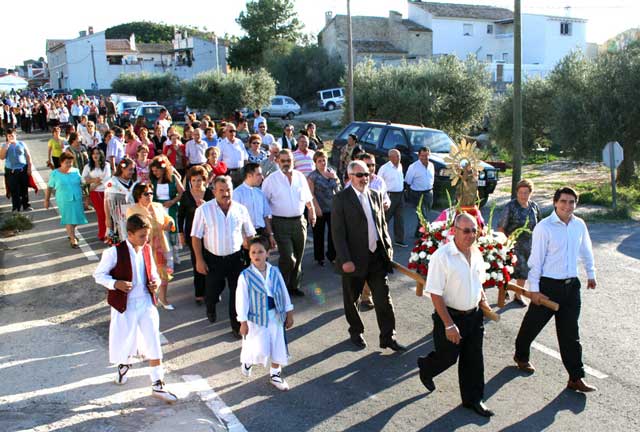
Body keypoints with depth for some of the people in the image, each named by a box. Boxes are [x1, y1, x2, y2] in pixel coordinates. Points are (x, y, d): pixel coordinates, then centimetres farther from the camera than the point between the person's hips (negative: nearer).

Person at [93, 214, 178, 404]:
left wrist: (156, 281, -6)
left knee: (154, 344, -1)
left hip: (147, 303, 3)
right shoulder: (114, 252, -15)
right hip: (125, 305, -3)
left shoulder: (147, 249, 1)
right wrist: (115, 284, -25)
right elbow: (98, 274, -9)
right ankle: (124, 365, 51)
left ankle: (158, 385, 7)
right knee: (125, 341, 15)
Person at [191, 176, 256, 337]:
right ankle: (210, 309, 50)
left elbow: (249, 235, 8)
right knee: (214, 289, 16)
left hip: (235, 257, 1)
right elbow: (196, 237, -5)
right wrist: (199, 260, -9)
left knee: (238, 293, 1)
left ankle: (237, 325, 17)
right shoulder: (203, 210, -8)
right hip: (213, 259, -1)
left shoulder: (240, 209, -1)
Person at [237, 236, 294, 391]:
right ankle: (247, 360, 28)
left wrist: (289, 314, 7)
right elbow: (242, 300, -10)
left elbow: (284, 294, 5)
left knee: (278, 346, 11)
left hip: (276, 316, 4)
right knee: (260, 351, -7)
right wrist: (243, 322, -10)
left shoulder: (275, 272, -3)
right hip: (256, 318, -4)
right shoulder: (245, 276, -13)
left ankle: (275, 374, 32)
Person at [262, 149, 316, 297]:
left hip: (299, 221, 5)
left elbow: (308, 198, 20)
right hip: (281, 223, -4)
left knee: (298, 257, 12)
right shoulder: (271, 180, -4)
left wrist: (312, 212, 15)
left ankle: (294, 286, 27)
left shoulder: (300, 177, 8)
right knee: (287, 258, -10)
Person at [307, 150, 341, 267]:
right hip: (320, 209, -4)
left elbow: (337, 188, 14)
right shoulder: (312, 176, -6)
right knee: (319, 234, 7)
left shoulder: (332, 172, 9)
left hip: (333, 208, 4)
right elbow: (311, 194, -10)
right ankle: (319, 257, 21)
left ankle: (332, 255, 21)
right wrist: (317, 208, -16)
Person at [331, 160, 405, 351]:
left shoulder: (375, 195, 7)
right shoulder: (341, 198, -10)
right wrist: (345, 260, -17)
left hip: (377, 256, 4)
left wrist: (388, 248, 7)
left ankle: (388, 337, 18)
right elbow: (338, 232, -13)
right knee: (352, 299, 13)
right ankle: (356, 332, 34)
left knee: (384, 299, 6)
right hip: (354, 259, -4)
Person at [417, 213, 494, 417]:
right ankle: (425, 368, 42)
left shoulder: (476, 253, 0)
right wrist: (449, 325, -20)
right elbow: (435, 294, -21)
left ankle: (473, 399, 32)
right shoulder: (442, 256, -22)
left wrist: (483, 302, 7)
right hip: (450, 315, -6)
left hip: (474, 315, 6)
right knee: (447, 357, 9)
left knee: (474, 359, 13)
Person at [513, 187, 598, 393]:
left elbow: (586, 250, 19)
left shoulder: (579, 225, 2)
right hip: (548, 285, -4)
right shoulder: (544, 227, -14)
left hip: (572, 285, 4)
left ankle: (576, 378, 14)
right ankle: (521, 356, 38)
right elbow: (536, 259, -13)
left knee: (570, 333, 8)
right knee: (533, 324, 12)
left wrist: (591, 274, 26)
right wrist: (534, 289, -13)